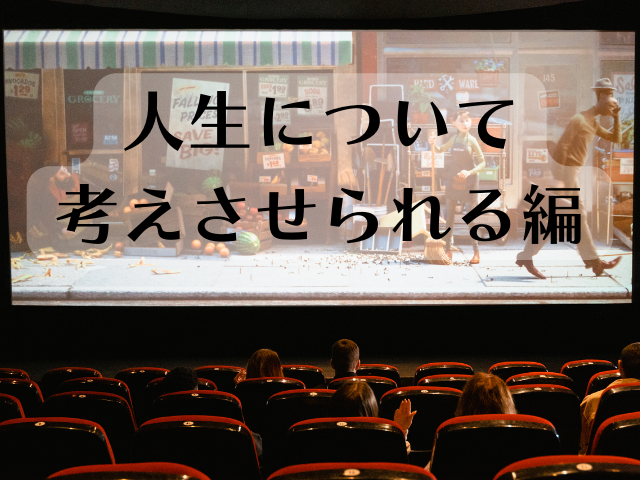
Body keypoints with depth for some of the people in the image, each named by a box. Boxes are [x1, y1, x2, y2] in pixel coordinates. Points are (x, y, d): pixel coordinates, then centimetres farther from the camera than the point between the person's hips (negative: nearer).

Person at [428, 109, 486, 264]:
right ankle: (447, 249, 15)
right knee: (449, 215, 6)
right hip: (453, 181, 4)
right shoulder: (454, 139, 4)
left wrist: (470, 172, -22)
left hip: (469, 182, -4)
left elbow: (482, 162, -7)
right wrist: (433, 143, 0)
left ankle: (476, 251, 5)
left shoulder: (472, 140, -8)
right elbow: (440, 150, 21)